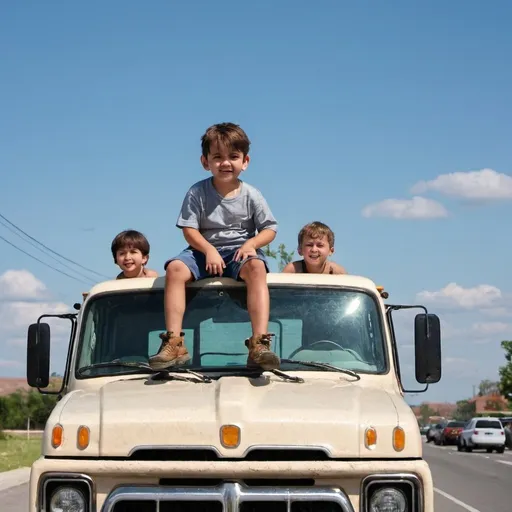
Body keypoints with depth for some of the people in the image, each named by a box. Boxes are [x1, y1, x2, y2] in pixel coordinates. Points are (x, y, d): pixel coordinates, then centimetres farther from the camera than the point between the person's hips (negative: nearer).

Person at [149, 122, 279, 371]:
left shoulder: (251, 195, 0)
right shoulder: (197, 192, -2)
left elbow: (269, 228, 3)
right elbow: (189, 230, -4)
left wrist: (251, 243, -17)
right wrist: (208, 249, -20)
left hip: (240, 249, -1)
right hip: (204, 250, 1)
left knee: (256, 267, -35)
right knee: (175, 268, -28)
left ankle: (259, 344, -42)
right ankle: (174, 343, -28)